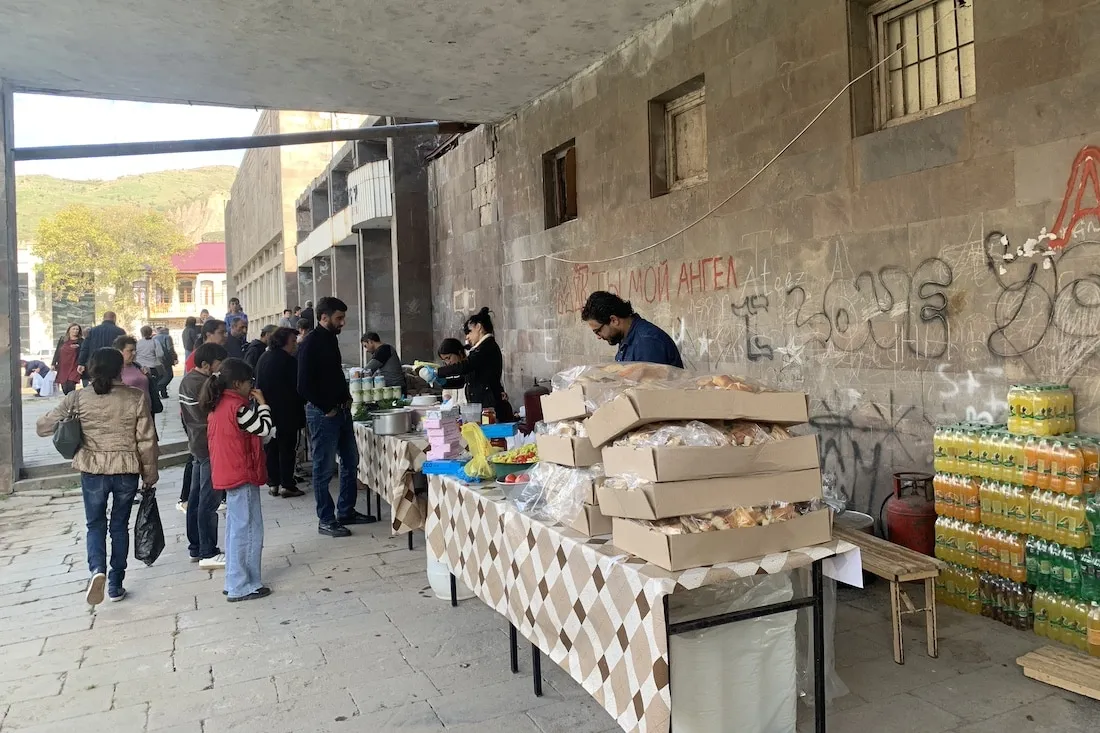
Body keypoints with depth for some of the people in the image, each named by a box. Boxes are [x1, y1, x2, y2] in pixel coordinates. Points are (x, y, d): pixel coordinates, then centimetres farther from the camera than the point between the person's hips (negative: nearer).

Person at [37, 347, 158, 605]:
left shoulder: (78, 398, -5)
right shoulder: (136, 398, -7)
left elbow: (43, 426, 1)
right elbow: (146, 441, -6)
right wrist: (150, 474, 6)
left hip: (92, 471, 0)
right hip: (127, 471, 0)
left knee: (96, 524, 16)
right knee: (119, 526, 15)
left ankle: (97, 569, -10)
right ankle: (116, 585, 21)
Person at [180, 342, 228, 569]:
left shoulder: (186, 380, 11)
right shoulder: (203, 384, -21)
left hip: (196, 446, 10)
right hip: (209, 448, -10)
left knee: (195, 497, 15)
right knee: (209, 501, -5)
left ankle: (195, 548, 24)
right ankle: (208, 554, 1)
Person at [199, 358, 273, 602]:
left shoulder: (217, 406, 10)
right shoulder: (238, 406, -18)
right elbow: (264, 429, -14)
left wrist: (254, 405, 9)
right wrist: (262, 403, -6)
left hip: (228, 474, 10)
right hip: (242, 475, -10)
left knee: (236, 528, 17)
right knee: (248, 530, -3)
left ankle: (235, 582, 25)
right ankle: (242, 587, 2)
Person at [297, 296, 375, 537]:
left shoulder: (331, 339, 11)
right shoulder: (310, 343, -14)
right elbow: (304, 386, -18)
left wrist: (346, 397, 10)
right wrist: (327, 408, -13)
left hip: (341, 409, 9)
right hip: (322, 413, -9)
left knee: (351, 461, 15)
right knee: (324, 469, 1)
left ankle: (346, 512, 27)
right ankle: (326, 521, 11)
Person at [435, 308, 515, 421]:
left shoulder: (488, 346, -8)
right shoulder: (484, 347, 21)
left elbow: (464, 366, -21)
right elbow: (464, 380, 24)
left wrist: (437, 372, -12)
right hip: (483, 407, 9)